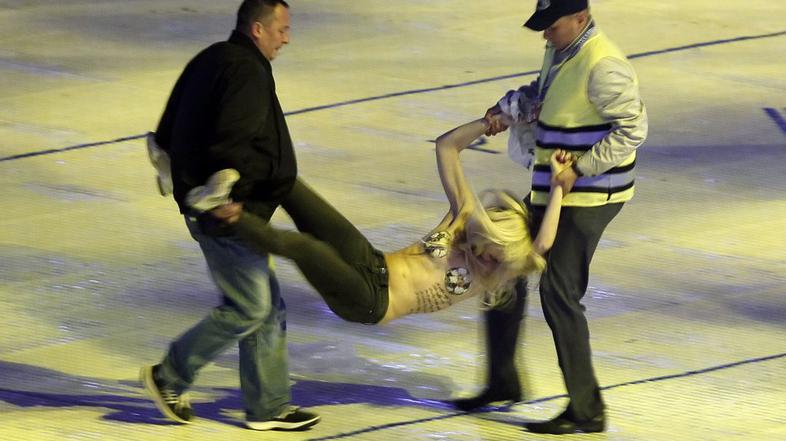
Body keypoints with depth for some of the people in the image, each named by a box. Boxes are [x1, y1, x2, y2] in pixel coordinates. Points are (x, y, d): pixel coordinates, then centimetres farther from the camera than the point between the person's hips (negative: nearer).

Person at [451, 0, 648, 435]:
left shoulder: (602, 66, -22)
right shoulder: (560, 52, 8)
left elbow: (632, 129, -24)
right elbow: (541, 93, 25)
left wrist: (580, 170, -25)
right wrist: (507, 109, 4)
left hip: (587, 198, -10)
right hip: (550, 191, 10)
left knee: (559, 294, -9)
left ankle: (586, 410, -2)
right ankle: (503, 381, 32)